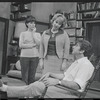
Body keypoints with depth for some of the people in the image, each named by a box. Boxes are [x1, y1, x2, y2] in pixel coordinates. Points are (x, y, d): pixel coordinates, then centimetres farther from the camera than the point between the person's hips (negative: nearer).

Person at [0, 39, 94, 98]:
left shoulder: (86, 64, -14)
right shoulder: (76, 62, 19)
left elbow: (77, 86, -23)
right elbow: (63, 76, 17)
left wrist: (57, 81, -28)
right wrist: (50, 74, 3)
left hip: (71, 93, -10)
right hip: (64, 87, 10)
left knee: (37, 86, -17)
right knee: (38, 83, -1)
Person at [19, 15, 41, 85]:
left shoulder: (38, 34, 12)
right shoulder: (23, 33, 7)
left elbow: (38, 43, -6)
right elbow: (21, 45, -5)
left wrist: (33, 33, -1)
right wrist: (33, 45, -7)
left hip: (35, 56, 1)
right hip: (24, 56, -1)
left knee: (32, 77, 5)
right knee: (24, 76, 1)